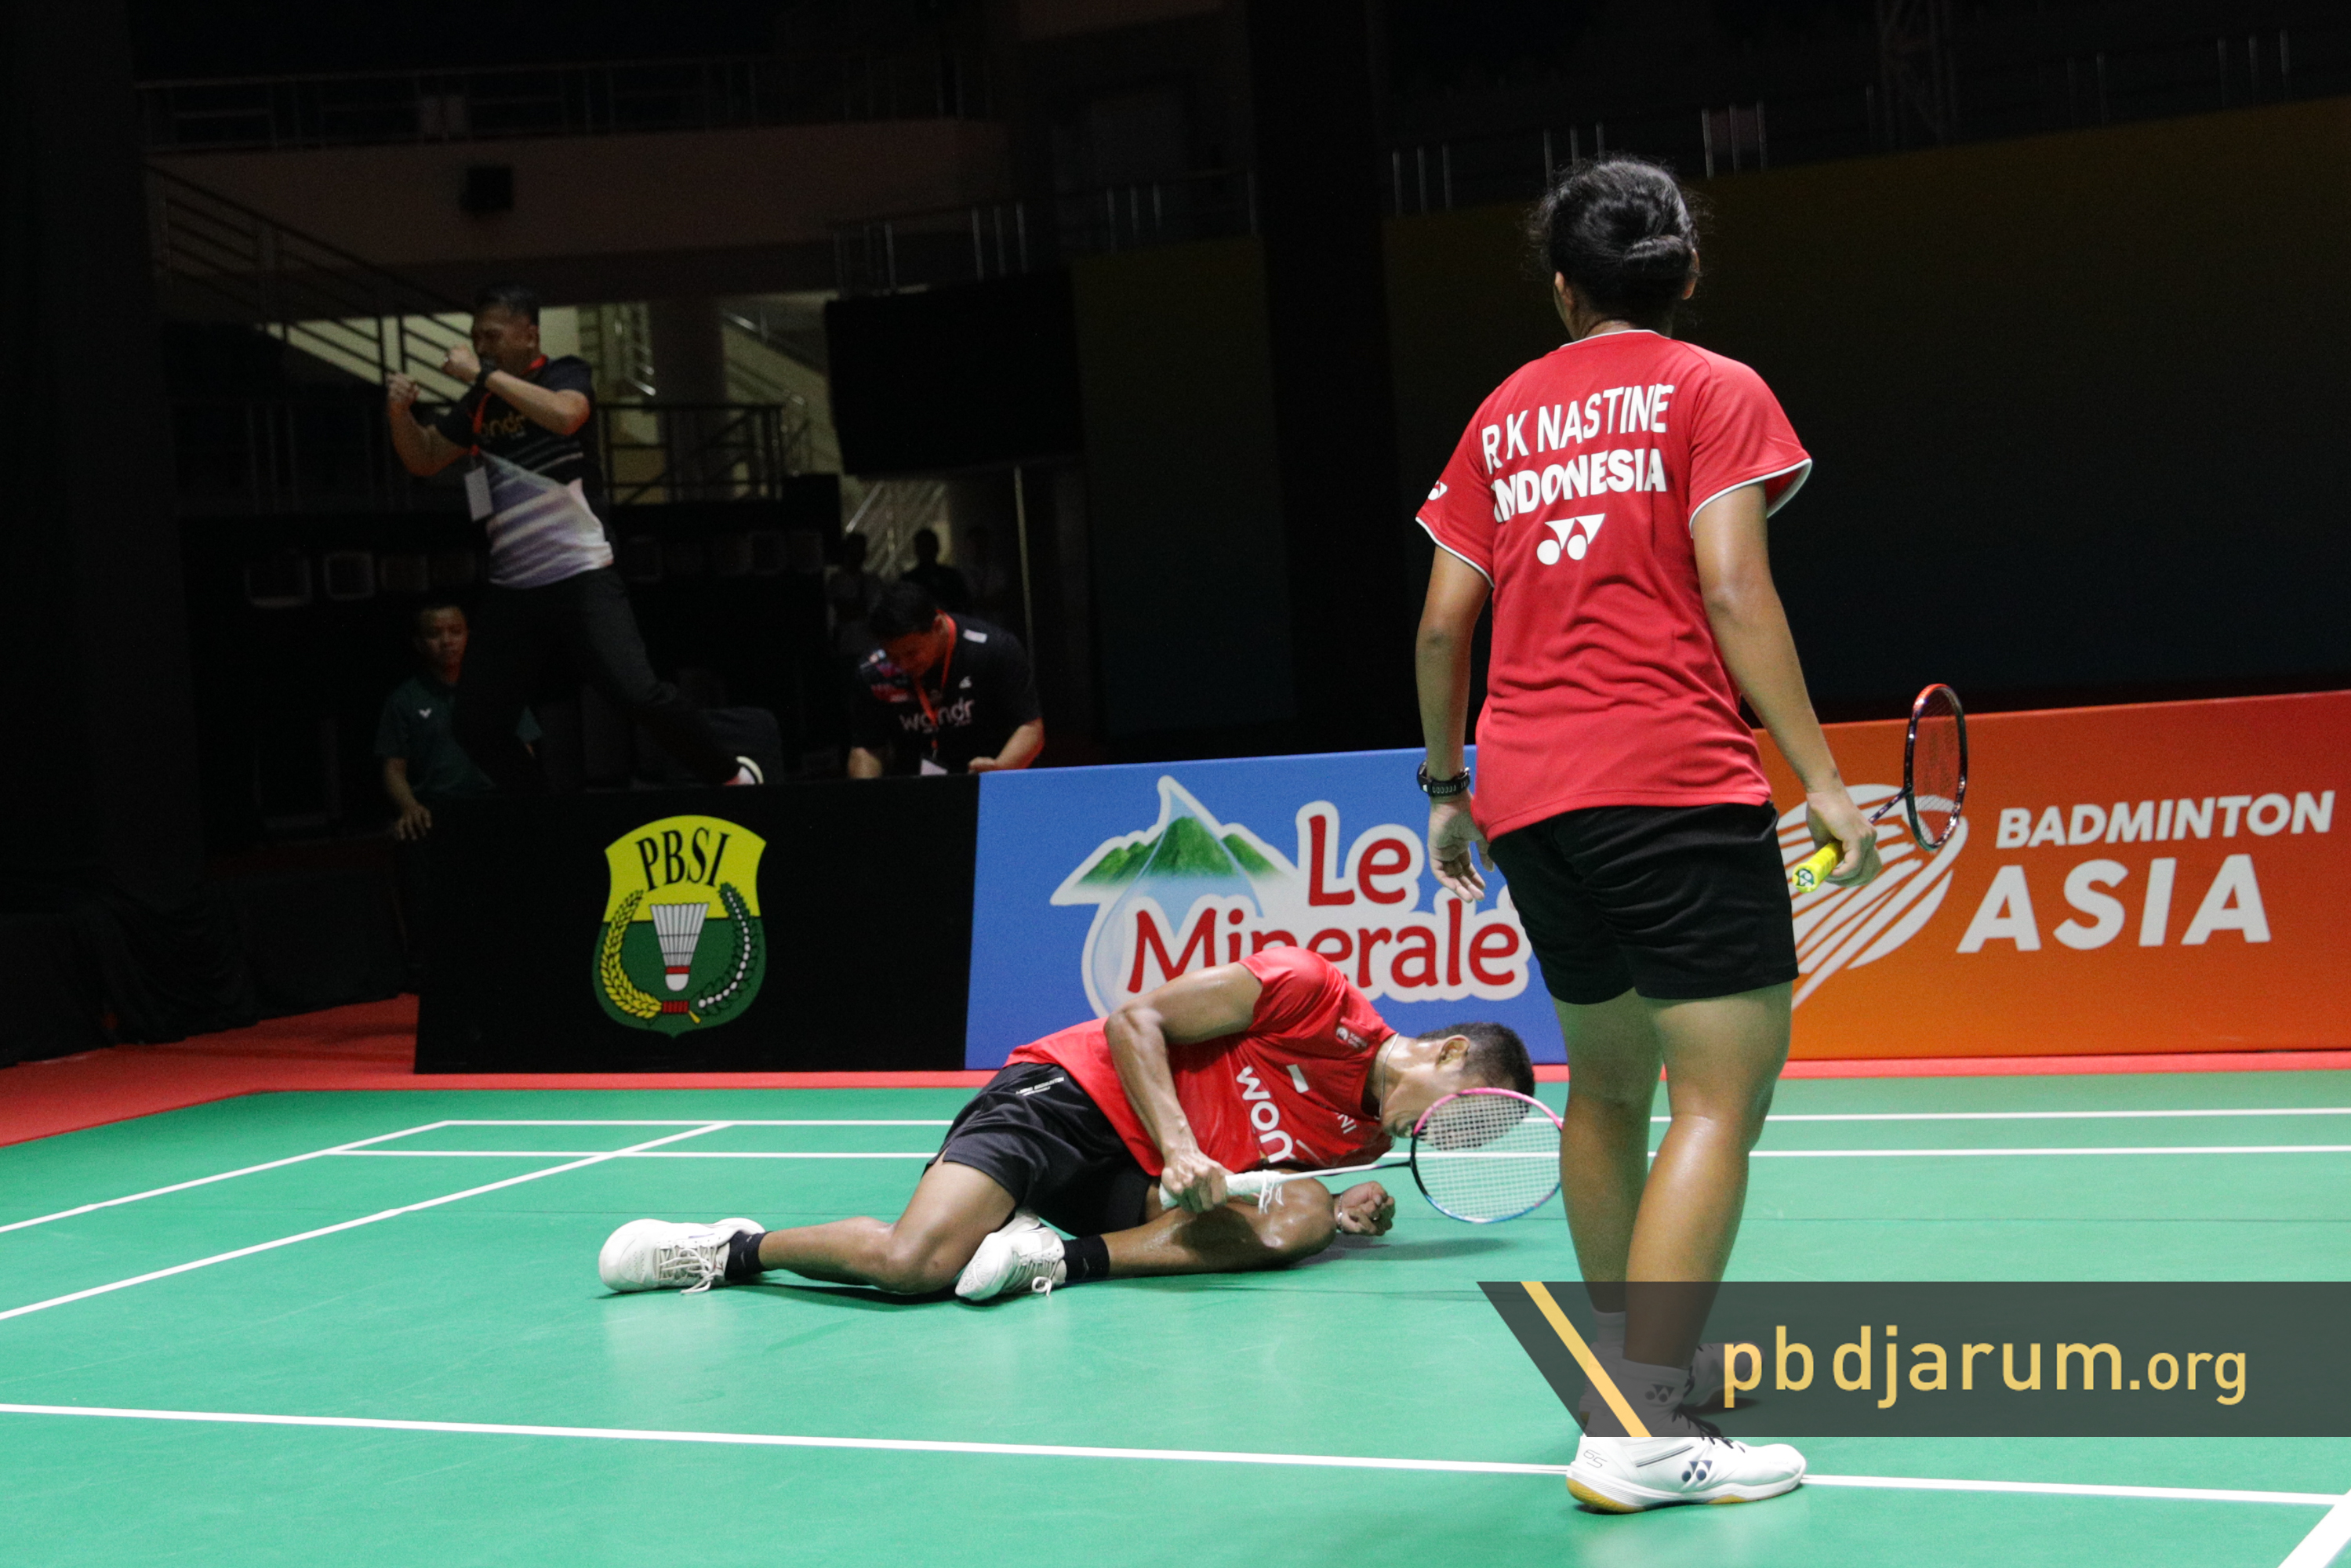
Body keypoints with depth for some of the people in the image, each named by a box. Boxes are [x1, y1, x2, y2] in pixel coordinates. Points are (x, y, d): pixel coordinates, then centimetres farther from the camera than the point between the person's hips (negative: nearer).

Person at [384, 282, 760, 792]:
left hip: (582, 580, -6)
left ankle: (729, 775, 0)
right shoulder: (480, 403, 14)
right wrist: (400, 412, -1)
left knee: (640, 695, -21)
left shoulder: (567, 373, -3)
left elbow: (564, 415, -26)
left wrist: (484, 373, -23)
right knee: (476, 726, 1)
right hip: (512, 591, 6)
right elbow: (423, 461, 19)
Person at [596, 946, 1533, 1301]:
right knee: (911, 1263, -30)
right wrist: (1180, 1147, -24)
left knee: (1302, 1221, -20)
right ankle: (734, 1250, -3)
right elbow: (1134, 1021, -12)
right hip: (1074, 1098, -7)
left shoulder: (1367, 1135, 12)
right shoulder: (1317, 992, -11)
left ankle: (1065, 1258, -25)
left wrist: (1347, 1216, -3)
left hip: (1135, 1184, 7)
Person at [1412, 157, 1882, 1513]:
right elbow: (1731, 590, -9)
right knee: (1722, 1092, -7)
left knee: (1608, 1084, 19)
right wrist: (1821, 775, -10)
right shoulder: (1713, 390, 3)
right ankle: (1641, 1431, -16)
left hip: (1524, 794, 6)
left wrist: (1447, 785, 24)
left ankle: (1627, 1380, 26)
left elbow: (1444, 623, 13)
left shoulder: (1503, 417, 17)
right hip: (1674, 785, -6)